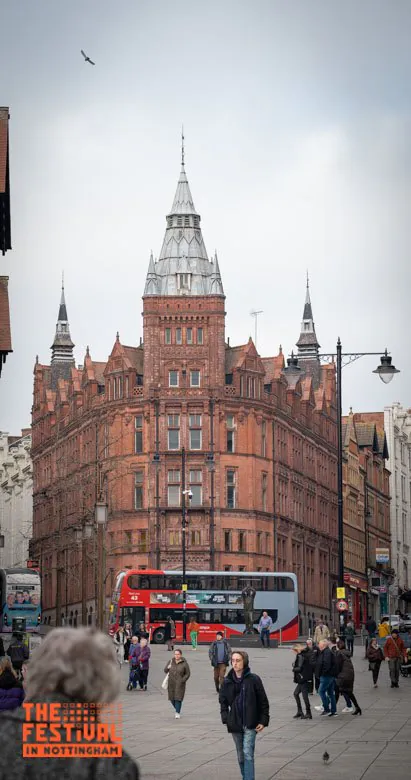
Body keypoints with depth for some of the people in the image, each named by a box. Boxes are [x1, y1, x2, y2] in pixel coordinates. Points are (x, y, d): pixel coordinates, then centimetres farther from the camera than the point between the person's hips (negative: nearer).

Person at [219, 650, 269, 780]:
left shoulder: (253, 679, -7)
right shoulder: (227, 681, 4)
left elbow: (263, 701, -2)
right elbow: (223, 701, 13)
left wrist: (263, 721, -7)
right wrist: (225, 719, -1)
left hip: (250, 724, -4)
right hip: (235, 724, 4)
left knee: (248, 753, -13)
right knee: (240, 756, 12)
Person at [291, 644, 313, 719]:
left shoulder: (300, 656, -15)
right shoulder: (305, 655, 12)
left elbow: (299, 668, -20)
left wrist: (294, 669, 0)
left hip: (303, 679, -10)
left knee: (304, 695, -3)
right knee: (296, 693, 17)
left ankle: (308, 714, 2)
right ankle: (299, 711, 21)